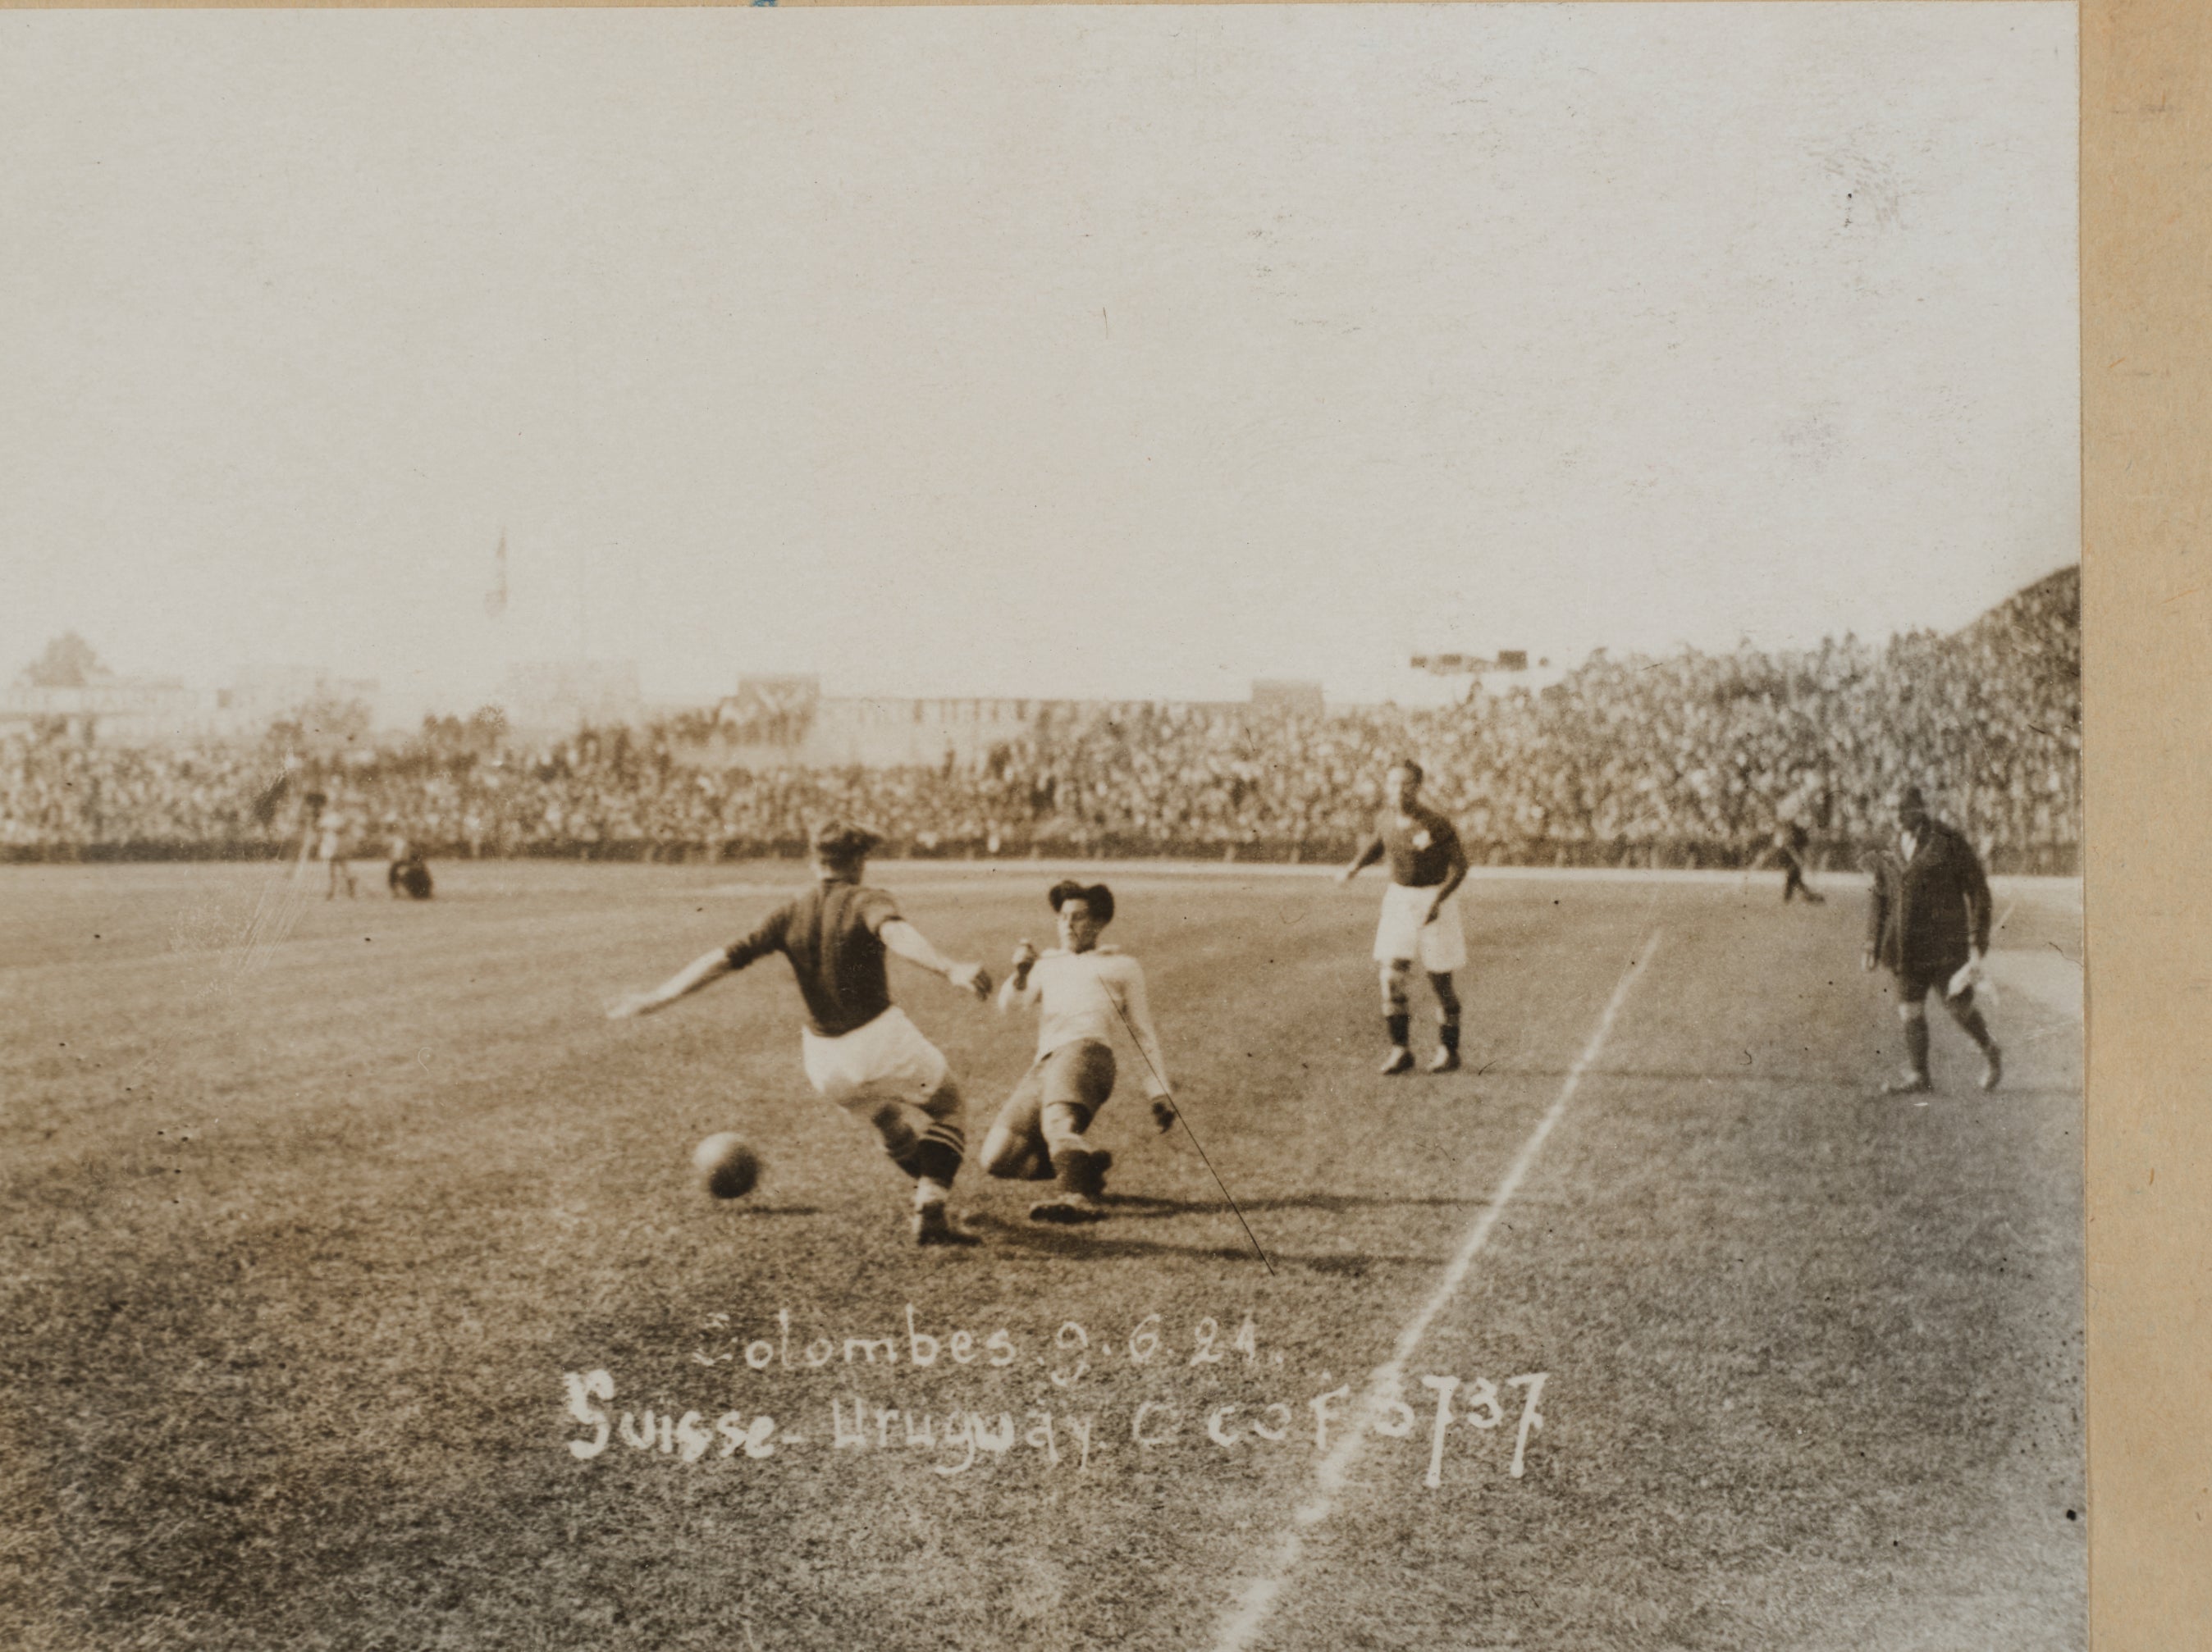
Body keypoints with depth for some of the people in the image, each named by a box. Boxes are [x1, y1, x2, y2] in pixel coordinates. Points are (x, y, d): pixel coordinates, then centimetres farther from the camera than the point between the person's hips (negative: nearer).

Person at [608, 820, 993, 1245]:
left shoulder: (790, 916, 4)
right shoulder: (866, 901, -8)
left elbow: (725, 959, -1)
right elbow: (897, 934, -31)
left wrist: (657, 998, 5)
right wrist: (950, 969, -48)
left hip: (827, 1064, 5)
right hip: (881, 1040, -5)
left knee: (890, 1121, 33)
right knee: (945, 1106, 17)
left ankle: (929, 1192, 41)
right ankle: (931, 1212, 1)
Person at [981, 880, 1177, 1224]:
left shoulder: (1122, 966, 25)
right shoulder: (1047, 966, 34)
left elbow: (1144, 1035, 23)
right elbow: (1007, 1005, 17)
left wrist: (1160, 1092, 13)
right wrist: (1021, 973, -5)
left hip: (1086, 1051, -5)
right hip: (1042, 1066, 5)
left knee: (1059, 1120, -38)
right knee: (998, 1158, -10)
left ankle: (1077, 1195, -58)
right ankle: (1084, 1164, 7)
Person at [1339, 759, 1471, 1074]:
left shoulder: (1436, 825, -18)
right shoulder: (1385, 819, -2)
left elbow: (1459, 866, -12)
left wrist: (1437, 901, -24)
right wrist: (1354, 867, 4)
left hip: (1434, 899, -4)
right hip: (1399, 899, 4)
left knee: (1440, 980, 4)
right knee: (1392, 977, -7)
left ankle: (1448, 1050, 20)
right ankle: (1400, 1049, 3)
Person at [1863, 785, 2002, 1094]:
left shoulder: (1951, 843, -5)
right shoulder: (1890, 852, 10)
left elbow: (1978, 892, -4)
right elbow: (1881, 900, 17)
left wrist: (1977, 943, -9)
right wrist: (1873, 946, 13)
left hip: (1945, 941, -5)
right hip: (1908, 946, 5)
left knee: (1959, 1006, -5)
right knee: (1910, 1008, 4)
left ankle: (1990, 1052, 21)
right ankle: (1917, 1075, 13)